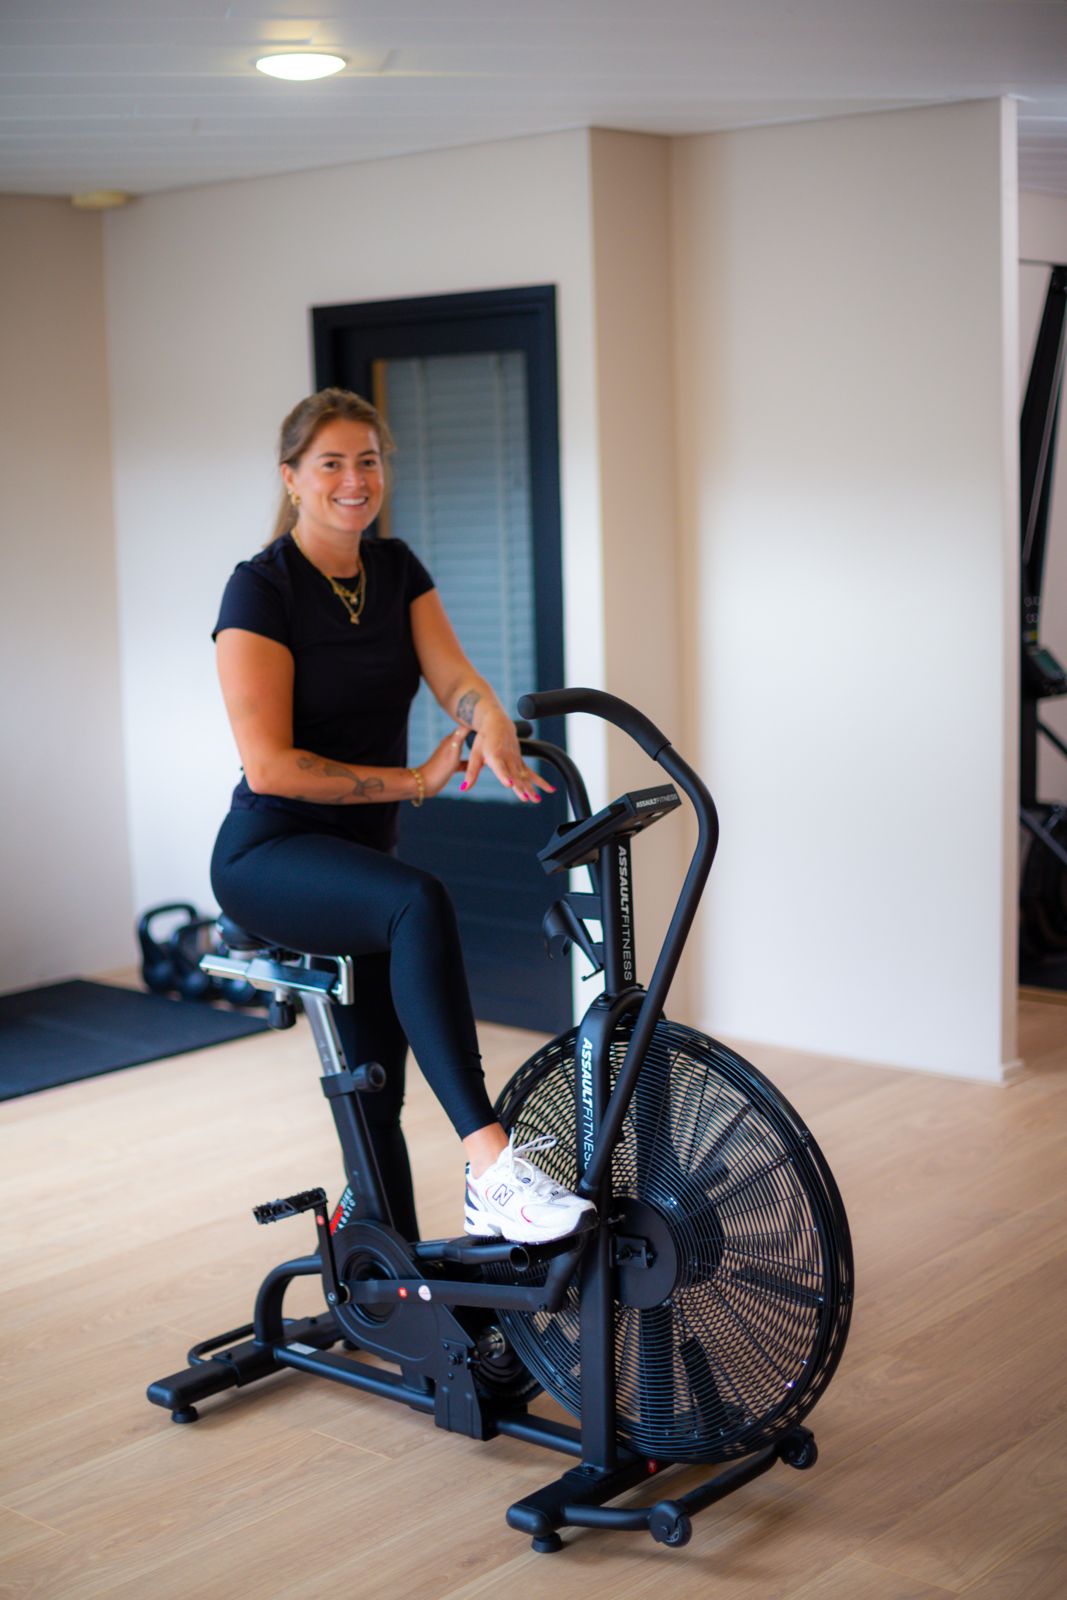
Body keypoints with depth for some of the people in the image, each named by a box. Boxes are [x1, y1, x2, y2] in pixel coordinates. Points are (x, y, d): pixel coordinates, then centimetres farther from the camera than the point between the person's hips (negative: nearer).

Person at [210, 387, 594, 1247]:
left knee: (375, 1094, 10)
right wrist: (416, 780, -20)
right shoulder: (262, 588, -14)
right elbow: (269, 765, -20)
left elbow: (454, 675, -8)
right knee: (420, 903, -37)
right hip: (268, 857, -7)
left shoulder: (397, 570, 7)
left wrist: (492, 725, -32)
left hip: (362, 853, 7)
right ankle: (492, 1171, -41)